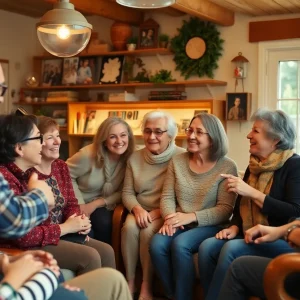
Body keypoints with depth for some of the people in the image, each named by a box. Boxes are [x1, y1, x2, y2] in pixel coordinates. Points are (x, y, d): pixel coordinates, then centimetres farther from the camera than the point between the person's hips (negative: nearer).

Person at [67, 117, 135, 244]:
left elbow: (122, 192, -6)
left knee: (105, 224, -27)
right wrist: (80, 204, -17)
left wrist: (96, 204, -18)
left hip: (101, 205, 3)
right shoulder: (89, 154, -22)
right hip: (78, 203, -2)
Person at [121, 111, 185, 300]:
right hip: (141, 211, 4)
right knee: (129, 227, -28)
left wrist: (158, 212, -21)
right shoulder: (135, 158, 6)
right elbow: (127, 193, 6)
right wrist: (137, 209, -15)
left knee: (148, 231, -31)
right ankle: (130, 282, -12)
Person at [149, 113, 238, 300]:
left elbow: (225, 209, -10)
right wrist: (170, 217, -17)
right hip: (180, 224, 4)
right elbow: (167, 197, 6)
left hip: (211, 226, -4)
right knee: (157, 244, -25)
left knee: (180, 244, -31)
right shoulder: (177, 161, 7)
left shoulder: (227, 167, -6)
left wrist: (191, 217, -20)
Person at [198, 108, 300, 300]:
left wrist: (252, 192, -21)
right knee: (207, 246, -18)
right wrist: (234, 227, 0)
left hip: (283, 240, -7)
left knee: (232, 249, -30)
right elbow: (241, 205, 21)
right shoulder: (254, 166, 13)